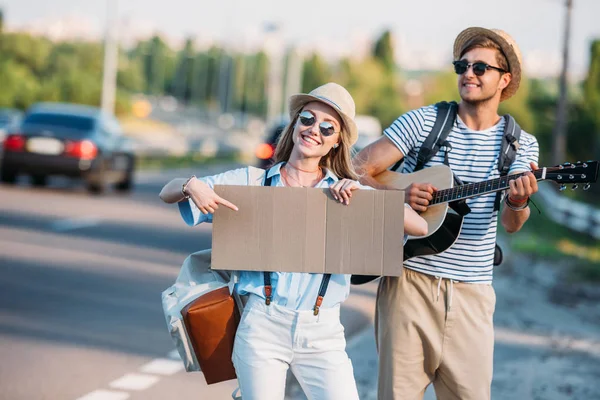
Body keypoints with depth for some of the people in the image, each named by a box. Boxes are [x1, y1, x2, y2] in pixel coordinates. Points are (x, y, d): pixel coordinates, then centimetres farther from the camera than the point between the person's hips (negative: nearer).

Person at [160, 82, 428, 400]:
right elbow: (167, 193, 10)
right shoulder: (251, 182, 9)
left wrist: (366, 196, -11)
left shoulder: (349, 194, 9)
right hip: (262, 325, 0)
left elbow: (420, 228, -1)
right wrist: (191, 185, -12)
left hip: (323, 332, 0)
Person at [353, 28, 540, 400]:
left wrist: (518, 203, -27)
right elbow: (359, 169, -2)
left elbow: (511, 224, -4)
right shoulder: (422, 122, 0)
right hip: (410, 281, -1)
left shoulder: (522, 145, 5)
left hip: (472, 294, 1)